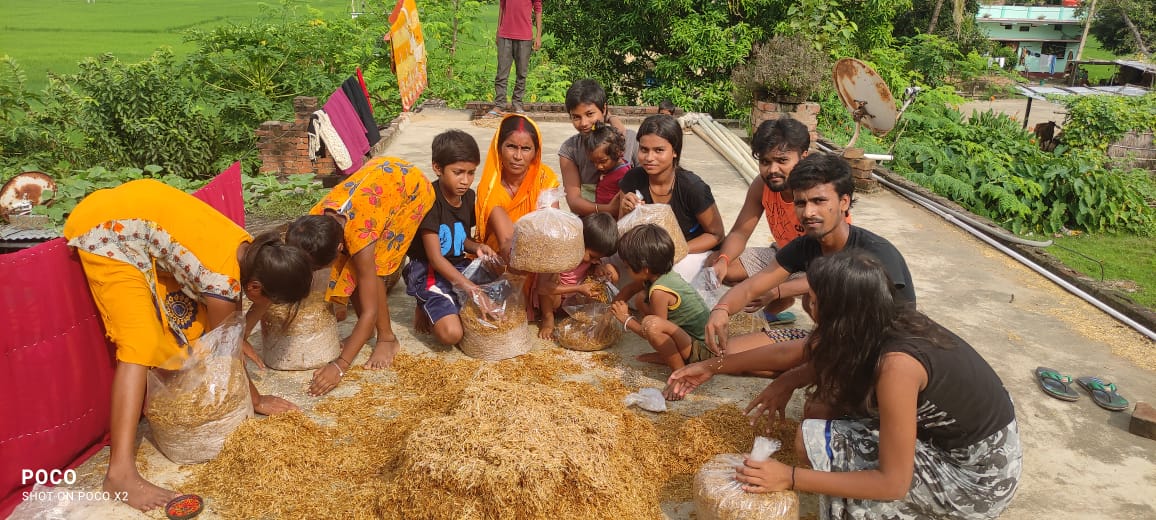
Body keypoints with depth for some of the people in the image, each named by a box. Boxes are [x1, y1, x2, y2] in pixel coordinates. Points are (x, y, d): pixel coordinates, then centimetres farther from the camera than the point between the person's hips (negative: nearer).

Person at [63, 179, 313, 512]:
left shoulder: (252, 252, -3)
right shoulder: (224, 283, -25)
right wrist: (256, 400, 4)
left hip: (135, 211, 10)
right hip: (106, 230, -10)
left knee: (194, 316, 11)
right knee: (142, 342, -18)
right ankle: (120, 471, -21)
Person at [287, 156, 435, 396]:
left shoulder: (359, 236, -38)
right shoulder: (312, 222, -23)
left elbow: (369, 311, -34)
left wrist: (340, 366, -37)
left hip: (413, 188, -6)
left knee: (370, 270, -15)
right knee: (350, 267, -3)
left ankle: (387, 339, 1)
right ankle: (366, 330, 15)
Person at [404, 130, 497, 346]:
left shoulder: (469, 197, 4)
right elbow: (435, 257, -21)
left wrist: (476, 247, -6)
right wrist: (468, 286, -29)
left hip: (459, 267, 8)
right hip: (429, 272, -8)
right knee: (451, 333, -27)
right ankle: (427, 309, 6)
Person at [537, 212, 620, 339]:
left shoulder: (591, 251, -15)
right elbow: (542, 287, -38)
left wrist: (598, 266, -18)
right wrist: (579, 288, -41)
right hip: (556, 294, -4)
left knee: (612, 273, -16)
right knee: (554, 277, -38)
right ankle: (548, 318, -13)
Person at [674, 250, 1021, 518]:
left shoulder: (896, 363, -32)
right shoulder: (883, 321, -8)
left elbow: (893, 483, -26)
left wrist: (790, 478, -22)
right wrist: (713, 366, 11)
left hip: (977, 477, -8)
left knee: (813, 440, -16)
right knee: (820, 409, 2)